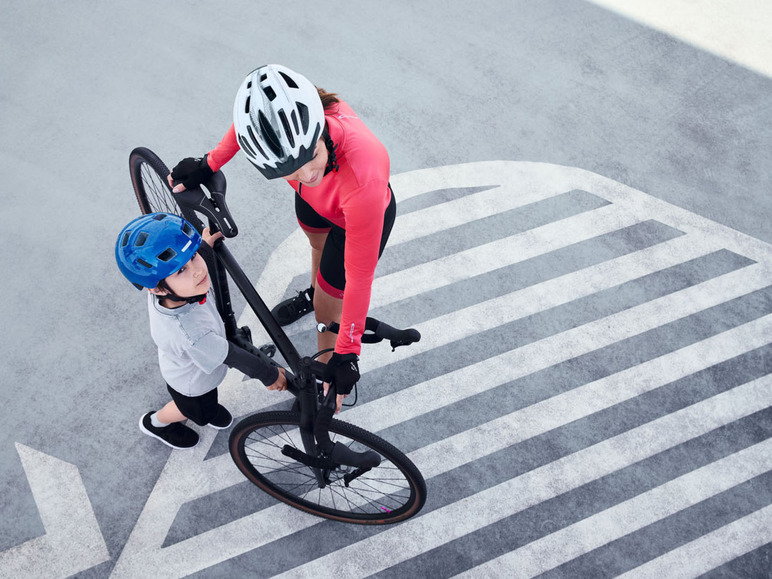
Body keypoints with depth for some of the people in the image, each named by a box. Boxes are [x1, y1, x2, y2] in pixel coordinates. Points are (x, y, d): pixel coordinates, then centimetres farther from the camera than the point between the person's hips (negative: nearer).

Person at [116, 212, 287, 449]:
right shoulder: (193, 335, -52)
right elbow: (234, 357, -34)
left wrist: (203, 247, 2)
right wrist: (270, 375, -19)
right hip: (192, 384, -4)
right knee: (197, 410, 31)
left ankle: (208, 408, 69)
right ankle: (155, 422, 59)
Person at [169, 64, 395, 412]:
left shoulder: (364, 180, -50)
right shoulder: (278, 114, -38)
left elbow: (359, 276, -36)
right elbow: (245, 125, -9)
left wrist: (347, 353, -26)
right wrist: (208, 164, -1)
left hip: (360, 217, -5)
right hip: (315, 200, 5)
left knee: (327, 311, 10)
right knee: (318, 244, 36)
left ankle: (326, 384, 41)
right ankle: (313, 293, 71)